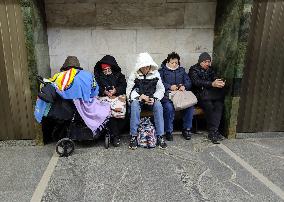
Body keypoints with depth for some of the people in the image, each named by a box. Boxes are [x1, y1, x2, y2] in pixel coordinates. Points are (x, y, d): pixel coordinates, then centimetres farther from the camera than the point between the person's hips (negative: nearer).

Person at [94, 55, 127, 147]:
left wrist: (115, 90, -10)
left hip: (118, 96, 1)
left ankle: (114, 134, -17)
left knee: (119, 108, -31)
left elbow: (123, 86, 8)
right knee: (110, 109, -32)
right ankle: (116, 136, -25)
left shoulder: (118, 75, 24)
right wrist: (104, 91, -10)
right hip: (104, 97, 0)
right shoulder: (98, 75, 24)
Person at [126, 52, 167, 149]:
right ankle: (133, 136, -27)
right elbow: (129, 91, -7)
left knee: (158, 105, -30)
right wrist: (140, 96, -24)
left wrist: (154, 98, -18)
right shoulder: (134, 74, -5)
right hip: (137, 98, -1)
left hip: (152, 99, 1)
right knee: (134, 105, -34)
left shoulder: (155, 73, 1)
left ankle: (160, 136, -24)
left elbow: (161, 89, 1)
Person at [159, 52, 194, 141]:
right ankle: (168, 131, -16)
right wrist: (170, 87, -17)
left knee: (190, 105, -25)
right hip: (167, 95, -3)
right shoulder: (162, 70, 13)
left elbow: (188, 82, 15)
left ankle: (187, 129, -8)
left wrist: (184, 86, -8)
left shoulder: (182, 70, 24)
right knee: (169, 107, -34)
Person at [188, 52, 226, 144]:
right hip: (199, 94, -5)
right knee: (208, 105, -31)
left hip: (210, 94, 5)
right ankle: (215, 131, -21)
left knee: (219, 104, -23)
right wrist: (212, 84, -32)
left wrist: (220, 82, -22)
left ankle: (212, 132, -24)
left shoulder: (210, 69, 20)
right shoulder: (194, 69, 1)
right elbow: (197, 82, -18)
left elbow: (215, 78, 4)